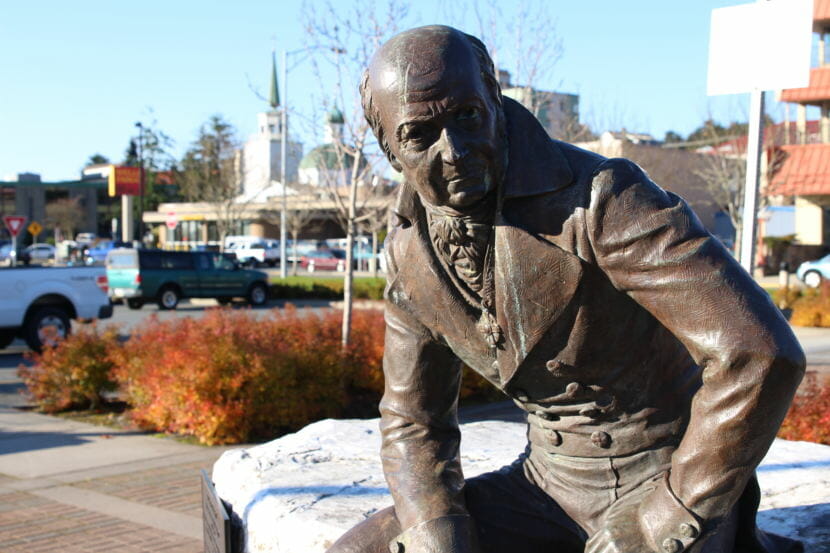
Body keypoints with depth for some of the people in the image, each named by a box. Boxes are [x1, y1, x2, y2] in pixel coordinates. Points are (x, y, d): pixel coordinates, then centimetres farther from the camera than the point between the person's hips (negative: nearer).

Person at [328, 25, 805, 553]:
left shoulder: (600, 197, -25)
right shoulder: (411, 251, -3)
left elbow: (763, 353, -29)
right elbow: (412, 422, 6)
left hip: (666, 478, -5)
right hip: (550, 477, 6)